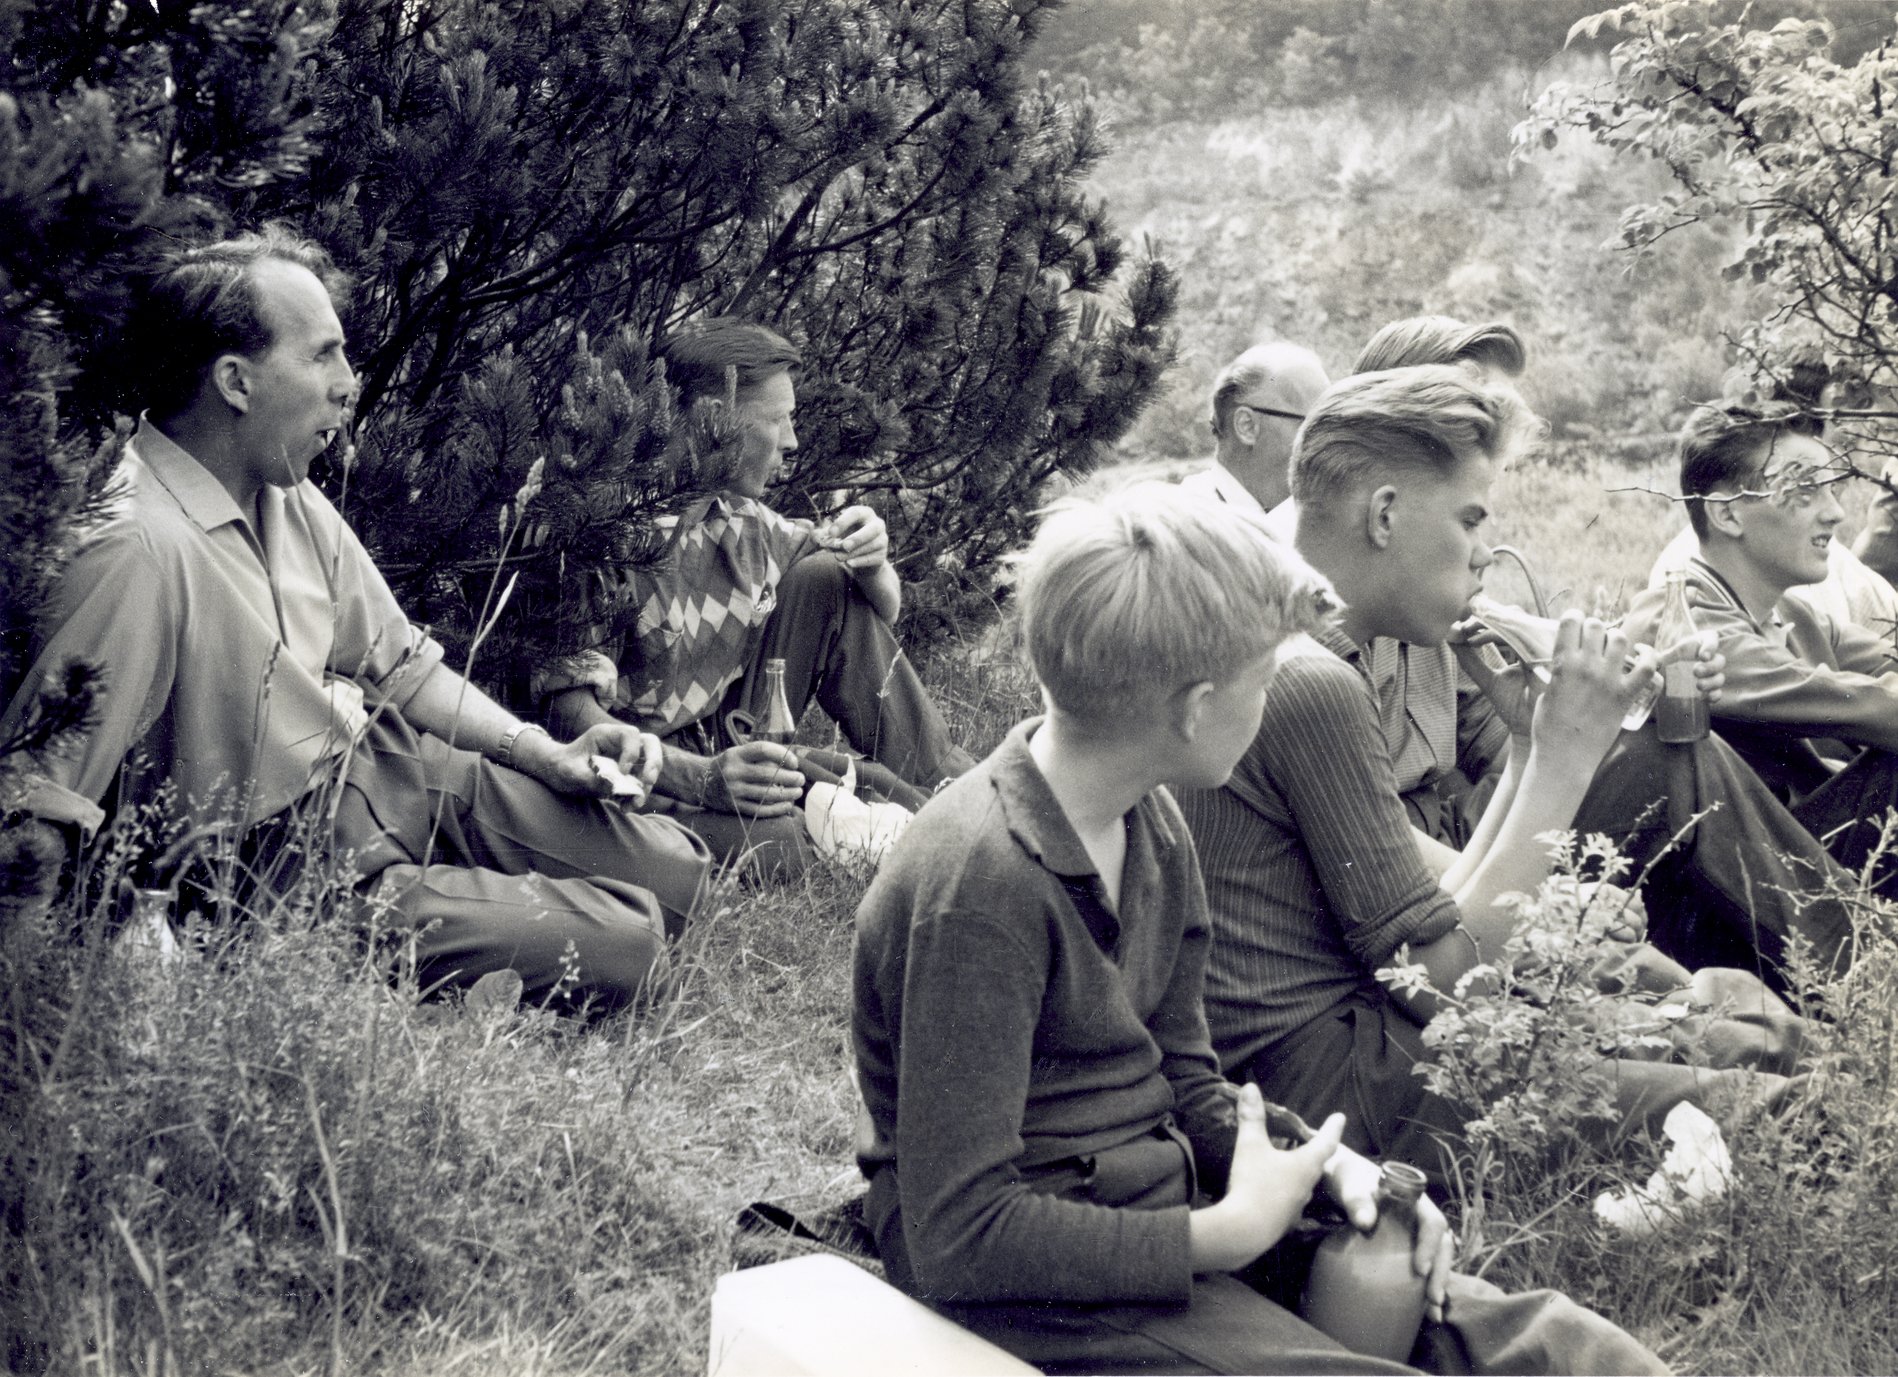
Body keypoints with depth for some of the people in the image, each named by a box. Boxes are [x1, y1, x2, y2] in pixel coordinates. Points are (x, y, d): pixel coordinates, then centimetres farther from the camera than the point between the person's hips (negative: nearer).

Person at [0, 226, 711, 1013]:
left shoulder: (287, 495, 2)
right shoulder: (138, 550, -28)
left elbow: (397, 661, 14)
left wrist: (547, 755, 3)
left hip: (382, 769, 8)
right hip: (292, 857, -8)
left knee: (673, 873, 4)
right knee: (621, 945, -17)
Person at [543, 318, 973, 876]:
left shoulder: (741, 520, 3)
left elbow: (880, 611, 15)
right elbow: (568, 709, -26)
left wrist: (873, 562, -10)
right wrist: (701, 778, -39)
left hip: (727, 744, 7)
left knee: (827, 582, -2)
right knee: (779, 845, -37)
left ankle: (947, 783, 3)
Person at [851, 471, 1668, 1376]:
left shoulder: (1153, 826, 6)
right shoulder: (982, 881, -23)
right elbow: (958, 1238, -24)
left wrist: (1330, 1167, -4)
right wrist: (1230, 1232, -19)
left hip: (1172, 1216, 8)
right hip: (1046, 1289, -8)